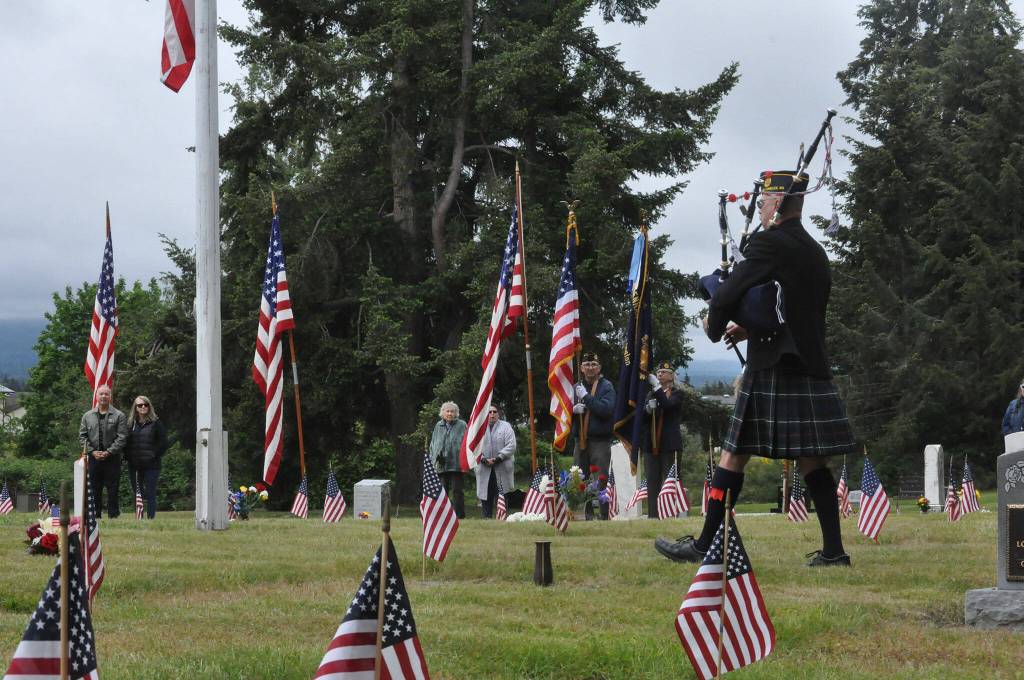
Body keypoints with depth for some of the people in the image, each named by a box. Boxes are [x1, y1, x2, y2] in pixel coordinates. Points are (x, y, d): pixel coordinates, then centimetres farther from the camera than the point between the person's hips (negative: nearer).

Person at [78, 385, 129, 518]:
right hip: (94, 457, 3)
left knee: (112, 490, -2)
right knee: (95, 490, 6)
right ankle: (95, 516, 12)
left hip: (112, 458, -3)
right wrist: (92, 451, -6)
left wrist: (109, 452, -13)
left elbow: (122, 437, -5)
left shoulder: (119, 416, 1)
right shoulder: (88, 416, 11)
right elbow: (82, 436, 8)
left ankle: (113, 516, 2)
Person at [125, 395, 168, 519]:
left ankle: (151, 518, -2)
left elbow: (163, 443, -1)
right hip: (134, 466, 4)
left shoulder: (155, 423, 0)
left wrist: (155, 456, -9)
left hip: (151, 466, -4)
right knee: (137, 495, 7)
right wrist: (127, 456, 0)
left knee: (150, 495, -4)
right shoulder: (131, 423, 10)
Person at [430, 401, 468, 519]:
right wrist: (433, 458, 8)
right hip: (441, 464, 4)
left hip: (456, 464, -4)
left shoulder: (462, 426, 3)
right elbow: (433, 444, 18)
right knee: (442, 491, 4)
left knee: (457, 490, -3)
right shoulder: (438, 426, 15)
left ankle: (460, 514, 1)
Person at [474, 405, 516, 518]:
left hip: (502, 468, -2)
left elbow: (511, 446, -2)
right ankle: (486, 519, 6)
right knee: (485, 498, 2)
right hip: (484, 469, 2)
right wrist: (483, 459, -11)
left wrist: (498, 458, -12)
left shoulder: (505, 427, 7)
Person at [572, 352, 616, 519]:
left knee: (601, 480, -8)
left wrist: (586, 396, -15)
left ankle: (605, 514, -5)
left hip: (600, 441, -5)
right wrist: (573, 409, -7)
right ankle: (587, 514, 16)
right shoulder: (576, 387, 14)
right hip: (580, 440, 5)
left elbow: (606, 409, -16)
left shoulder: (606, 387, -1)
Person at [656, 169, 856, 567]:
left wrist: (715, 327, 5)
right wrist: (751, 330, 20)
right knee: (811, 461, 9)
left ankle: (705, 545, 1)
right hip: (811, 368, 8)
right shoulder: (815, 253, 16)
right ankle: (833, 549, 6)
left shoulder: (769, 244, -10)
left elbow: (727, 296, -15)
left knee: (734, 454, -2)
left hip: (774, 371, -8)